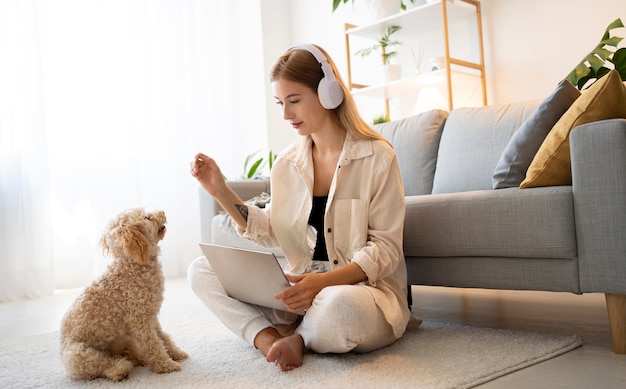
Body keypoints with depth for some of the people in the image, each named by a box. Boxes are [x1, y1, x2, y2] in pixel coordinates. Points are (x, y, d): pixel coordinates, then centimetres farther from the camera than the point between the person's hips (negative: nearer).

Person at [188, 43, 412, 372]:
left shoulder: (377, 157, -9)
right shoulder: (287, 163, 7)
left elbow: (385, 248, -11)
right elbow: (271, 233, 9)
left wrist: (325, 281, -27)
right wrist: (221, 192, -2)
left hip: (365, 289, -5)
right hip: (301, 288, 6)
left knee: (338, 306, -41)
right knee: (201, 271, -5)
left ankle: (297, 336, -7)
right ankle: (271, 340, -24)